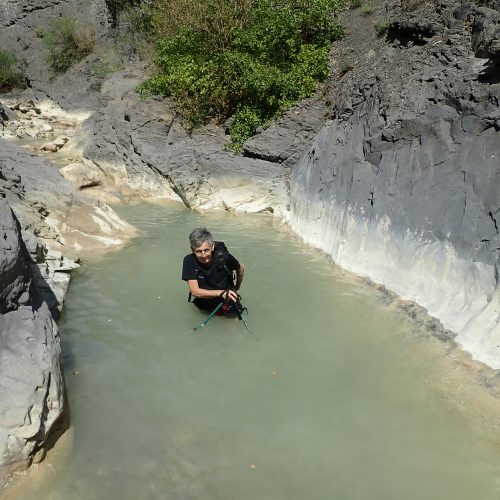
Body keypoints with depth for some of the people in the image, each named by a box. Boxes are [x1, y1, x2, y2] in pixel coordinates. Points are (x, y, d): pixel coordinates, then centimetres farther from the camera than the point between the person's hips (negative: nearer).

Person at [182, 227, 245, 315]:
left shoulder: (223, 257, -23)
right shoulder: (189, 261, -21)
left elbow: (241, 268, 0)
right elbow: (194, 291, -25)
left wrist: (236, 288, 14)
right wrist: (220, 293, -38)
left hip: (226, 301, -3)